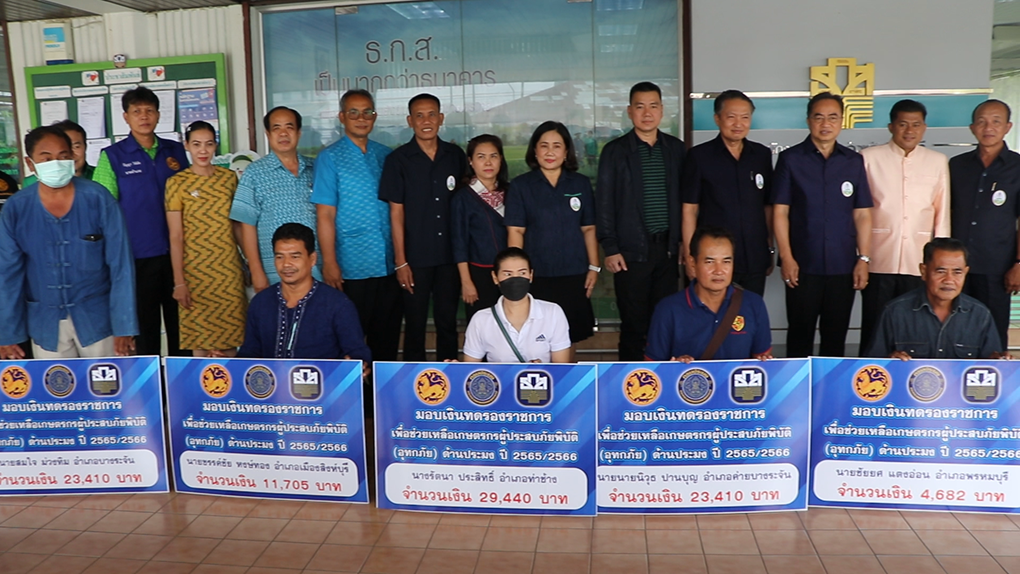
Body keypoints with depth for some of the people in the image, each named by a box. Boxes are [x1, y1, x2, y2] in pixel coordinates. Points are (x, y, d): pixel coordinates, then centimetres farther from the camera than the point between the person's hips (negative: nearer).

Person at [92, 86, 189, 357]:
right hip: (139, 255, -3)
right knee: (146, 326, 7)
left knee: (180, 323, 12)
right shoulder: (112, 156, -2)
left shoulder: (175, 150, 8)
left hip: (176, 251, 3)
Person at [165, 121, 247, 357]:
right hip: (195, 270, -3)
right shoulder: (177, 182, -3)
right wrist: (179, 282, -8)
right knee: (199, 337, 4)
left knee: (231, 334, 6)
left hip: (229, 269, 3)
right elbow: (176, 236, -5)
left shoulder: (229, 177, 6)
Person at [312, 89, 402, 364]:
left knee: (388, 333, 11)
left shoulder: (386, 155, 10)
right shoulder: (330, 158, -2)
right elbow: (325, 215, -7)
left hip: (389, 265, 4)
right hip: (352, 268, -4)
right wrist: (329, 264, -13)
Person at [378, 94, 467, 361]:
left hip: (450, 255, 3)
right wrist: (400, 261, -8)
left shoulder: (456, 155, 5)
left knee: (448, 322, 11)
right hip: (415, 258, -3)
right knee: (415, 324, 7)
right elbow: (396, 213, -4)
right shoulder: (398, 160, -4)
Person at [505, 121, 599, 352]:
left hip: (574, 275, 2)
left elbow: (588, 229, 9)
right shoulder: (520, 186, 1)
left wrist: (594, 266, 4)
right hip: (537, 276, -2)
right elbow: (515, 231, -3)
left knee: (568, 341, 7)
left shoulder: (581, 184, 7)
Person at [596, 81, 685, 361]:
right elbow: (605, 203, -1)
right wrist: (610, 249, -6)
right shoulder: (615, 151, 0)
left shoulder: (676, 148, 8)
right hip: (631, 250, -3)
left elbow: (684, 198, 11)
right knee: (634, 322, 2)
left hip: (668, 248, 3)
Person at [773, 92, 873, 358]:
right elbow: (780, 212, -3)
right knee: (800, 334, 6)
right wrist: (786, 258, -9)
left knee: (836, 336, 10)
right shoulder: (791, 159, 0)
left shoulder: (854, 161, 7)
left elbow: (862, 215, 7)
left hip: (843, 266, 2)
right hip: (803, 265, -2)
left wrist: (864, 259, -1)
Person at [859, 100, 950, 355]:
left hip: (919, 264, 2)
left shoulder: (938, 162, 10)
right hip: (879, 263, -2)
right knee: (874, 331, 4)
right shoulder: (869, 158, 2)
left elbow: (942, 213, 11)